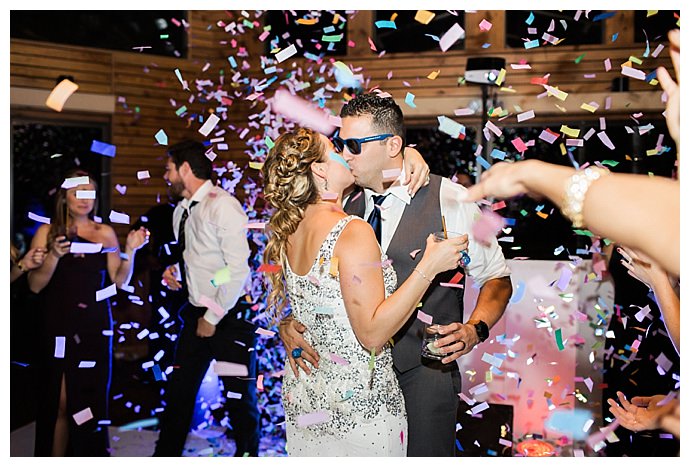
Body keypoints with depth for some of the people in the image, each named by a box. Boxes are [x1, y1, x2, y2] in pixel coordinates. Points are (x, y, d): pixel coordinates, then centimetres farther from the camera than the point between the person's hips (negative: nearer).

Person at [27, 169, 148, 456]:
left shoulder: (105, 233, 6)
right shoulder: (47, 232, 1)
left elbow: (120, 281, 3)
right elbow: (35, 285, -4)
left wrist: (130, 250, -11)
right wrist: (54, 256, -20)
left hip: (95, 327, 2)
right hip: (57, 327, -2)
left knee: (91, 400, 7)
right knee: (58, 403, 0)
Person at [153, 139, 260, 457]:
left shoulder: (222, 205, -16)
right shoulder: (181, 211, 10)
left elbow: (238, 268, -20)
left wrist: (213, 318, -15)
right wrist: (175, 270, 2)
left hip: (229, 315, -7)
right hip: (197, 312, 8)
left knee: (239, 398, 4)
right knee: (178, 391, 12)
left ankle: (247, 454, 24)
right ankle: (166, 453, 27)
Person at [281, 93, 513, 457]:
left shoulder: (449, 199, -9)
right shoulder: (346, 205, 3)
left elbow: (497, 278, -2)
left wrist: (474, 329, -19)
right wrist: (289, 321, -9)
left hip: (425, 371, -4)